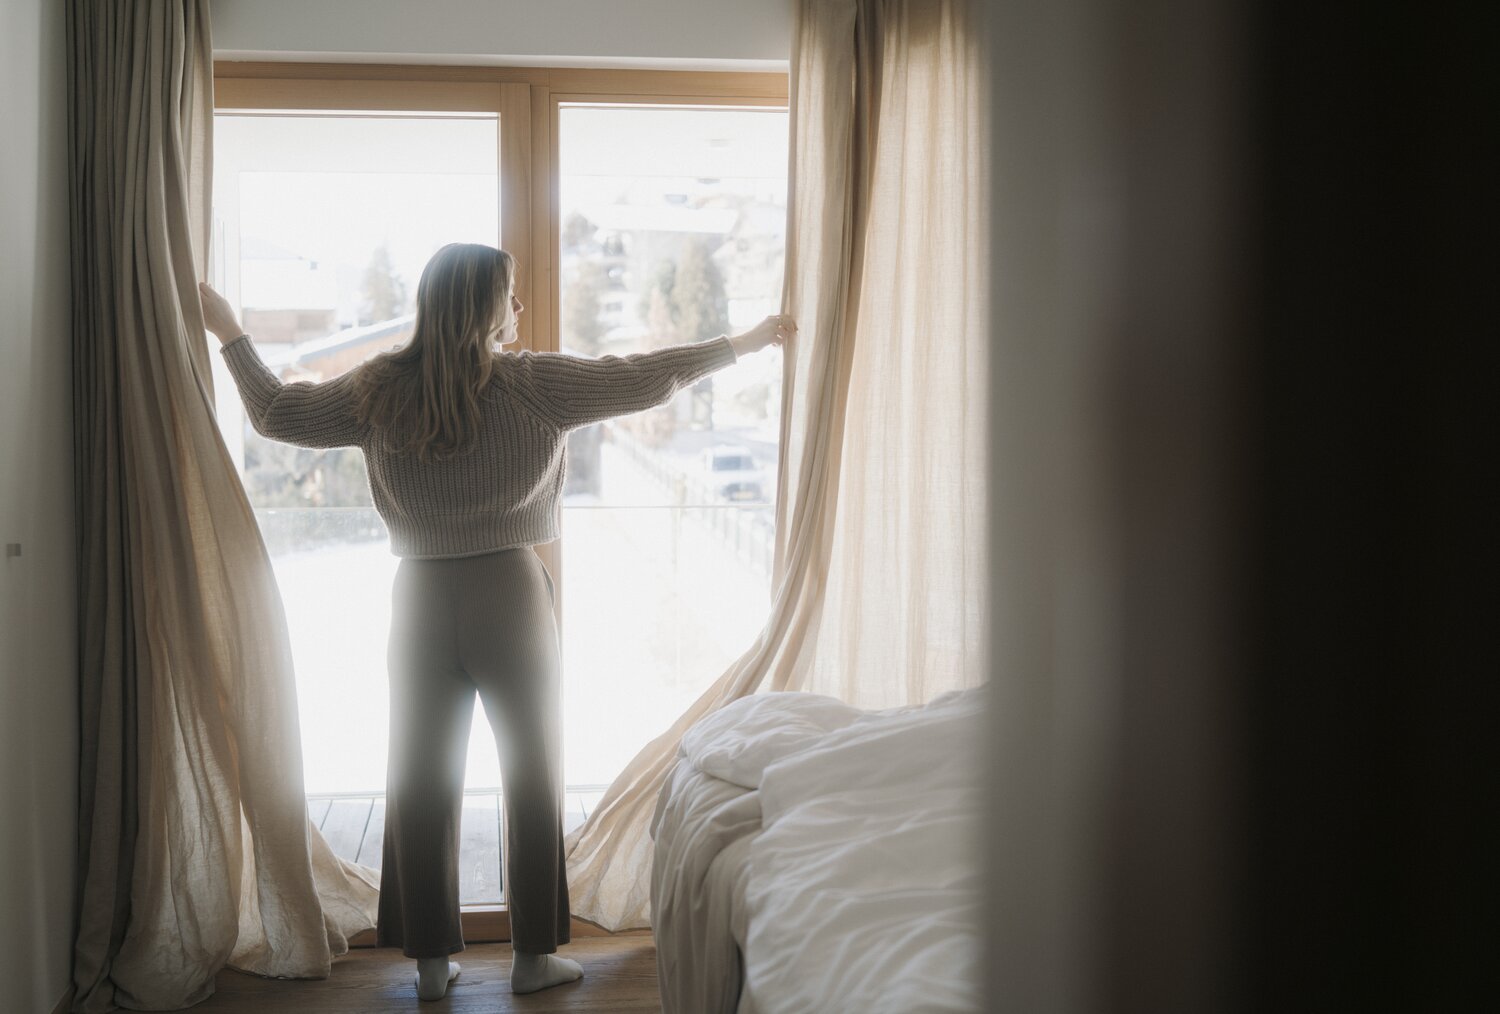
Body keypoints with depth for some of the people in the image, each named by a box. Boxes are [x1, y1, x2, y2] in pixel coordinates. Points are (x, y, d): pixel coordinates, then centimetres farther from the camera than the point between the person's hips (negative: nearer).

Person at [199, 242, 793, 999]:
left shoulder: (379, 390, -1)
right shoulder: (534, 384, -10)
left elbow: (275, 413, 8)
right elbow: (651, 379, -5)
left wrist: (229, 334, 24)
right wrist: (748, 342, 8)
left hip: (420, 599, 3)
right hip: (510, 595, -3)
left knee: (421, 781, 11)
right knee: (535, 778, 10)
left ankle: (430, 962, 20)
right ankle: (534, 956, 17)